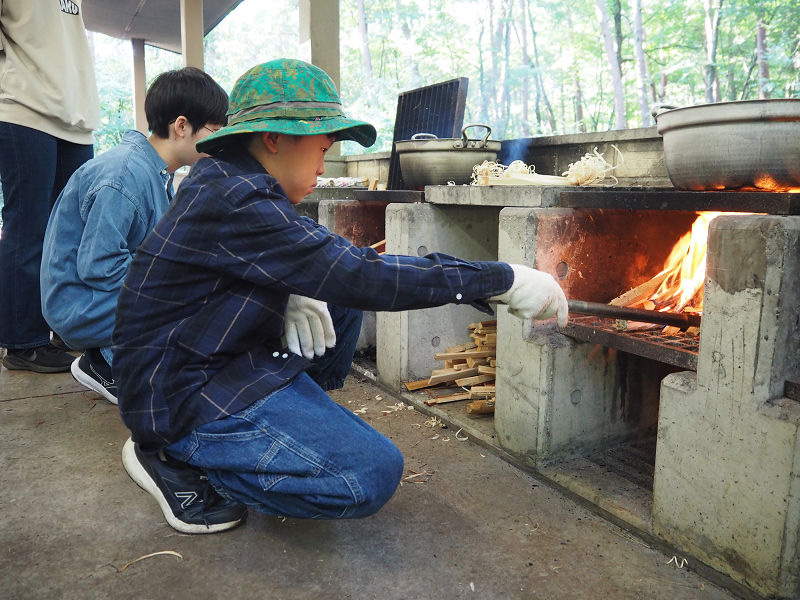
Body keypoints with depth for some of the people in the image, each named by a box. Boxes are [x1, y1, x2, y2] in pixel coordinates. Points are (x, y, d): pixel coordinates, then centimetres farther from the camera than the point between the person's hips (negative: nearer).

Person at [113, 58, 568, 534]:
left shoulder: (227, 181, 6)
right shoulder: (232, 201, -24)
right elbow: (357, 275, -29)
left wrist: (291, 292, -6)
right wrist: (502, 281, -25)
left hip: (226, 354, 10)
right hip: (185, 397, -10)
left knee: (340, 301, 8)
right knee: (374, 474, -17)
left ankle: (301, 417, 13)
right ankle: (178, 463, -5)